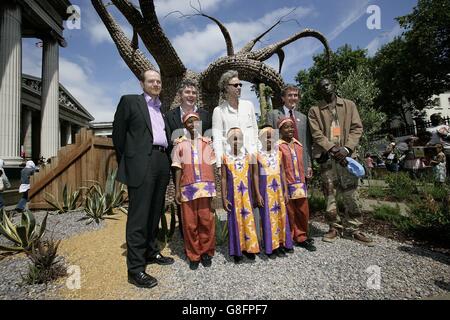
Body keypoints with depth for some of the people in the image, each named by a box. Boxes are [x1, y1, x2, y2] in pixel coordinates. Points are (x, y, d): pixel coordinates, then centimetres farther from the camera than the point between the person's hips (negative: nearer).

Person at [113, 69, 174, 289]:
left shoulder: (163, 108, 22)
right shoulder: (129, 101, 5)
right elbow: (118, 133, 4)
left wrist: (169, 162, 12)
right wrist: (125, 162, 4)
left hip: (162, 163, 6)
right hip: (141, 164, -6)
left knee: (155, 213, 13)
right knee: (138, 216, -4)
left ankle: (151, 252, 28)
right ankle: (135, 269, 3)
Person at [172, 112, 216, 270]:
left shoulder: (206, 142, 11)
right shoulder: (180, 144, 9)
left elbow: (211, 166, 8)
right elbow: (178, 168, 6)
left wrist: (213, 186, 0)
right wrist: (177, 190, 0)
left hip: (205, 186, 1)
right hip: (188, 186, 0)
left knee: (206, 220, 1)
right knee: (189, 223, 3)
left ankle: (206, 252, 20)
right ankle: (193, 255, 20)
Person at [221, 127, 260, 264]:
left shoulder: (248, 156, 3)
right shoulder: (225, 157, -2)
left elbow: (252, 177, 6)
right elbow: (224, 179, -1)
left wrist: (255, 194, 4)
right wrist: (224, 198, -5)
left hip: (246, 193, 2)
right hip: (233, 193, -2)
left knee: (248, 218, 6)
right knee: (235, 220, 6)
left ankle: (249, 247, 23)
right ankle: (237, 250, 19)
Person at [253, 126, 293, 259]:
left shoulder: (278, 153, 6)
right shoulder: (258, 154, -4)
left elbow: (282, 173, 9)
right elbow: (256, 175, -5)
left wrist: (285, 191, 6)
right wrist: (258, 194, -9)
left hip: (278, 188, 4)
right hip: (265, 188, -4)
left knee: (281, 216, 8)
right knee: (268, 217, 2)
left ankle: (280, 244, 21)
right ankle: (270, 247, 13)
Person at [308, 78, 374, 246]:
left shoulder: (349, 105, 14)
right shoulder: (314, 111, 9)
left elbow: (357, 128, 5)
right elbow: (317, 134, -2)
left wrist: (347, 148, -10)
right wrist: (332, 149, -15)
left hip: (346, 154, 1)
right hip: (327, 156, -1)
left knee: (351, 194, 2)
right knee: (329, 194, 3)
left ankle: (352, 228, 14)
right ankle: (335, 227, 15)